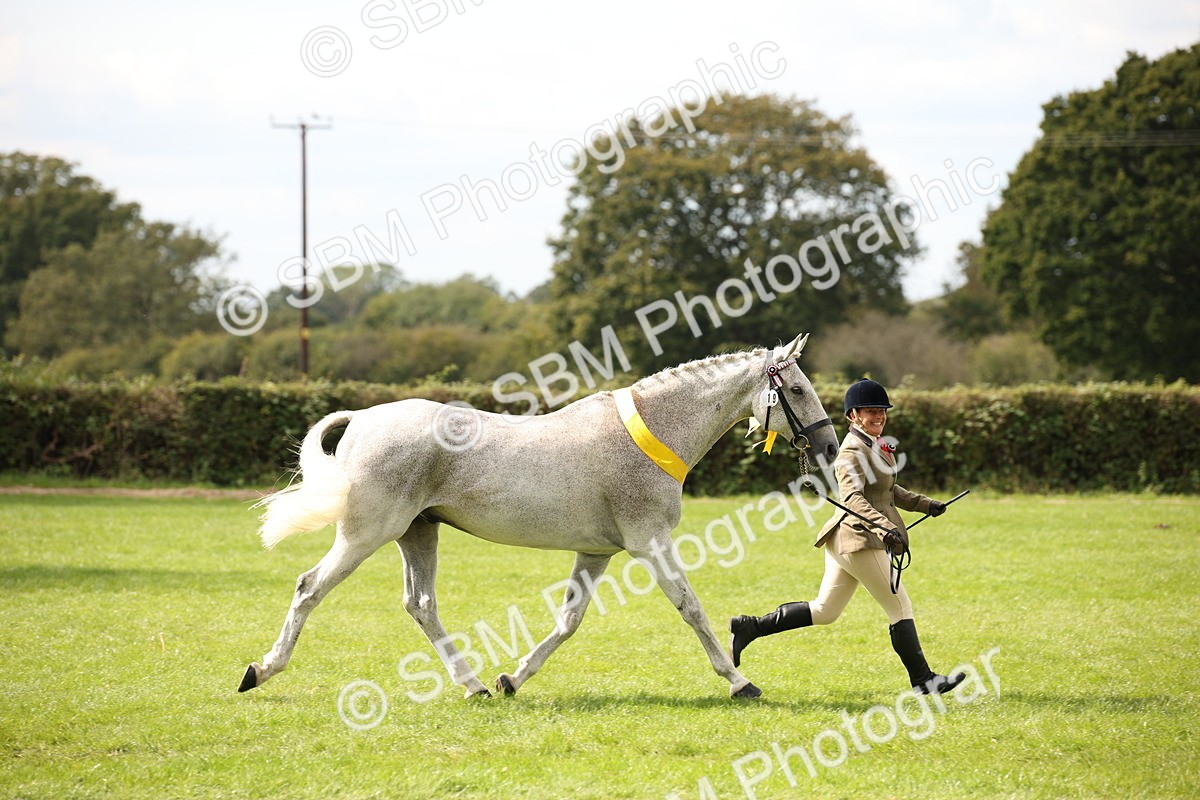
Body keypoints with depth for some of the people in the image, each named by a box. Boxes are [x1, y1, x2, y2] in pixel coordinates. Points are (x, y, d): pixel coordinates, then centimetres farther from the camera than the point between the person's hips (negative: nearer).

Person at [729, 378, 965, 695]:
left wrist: (923, 504, 26)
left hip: (845, 541, 10)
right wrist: (882, 526, -43)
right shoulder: (853, 451, -15)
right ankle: (923, 680, 4)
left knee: (823, 611, 14)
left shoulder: (873, 444, 17)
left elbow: (888, 489, 30)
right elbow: (852, 497, -30)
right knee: (899, 607, -2)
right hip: (860, 540, -10)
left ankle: (750, 627, 13)